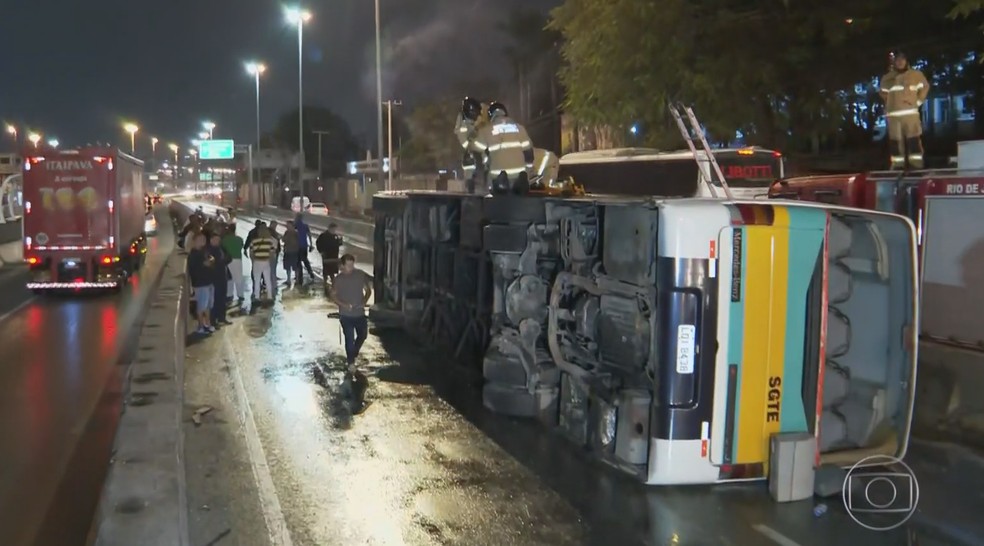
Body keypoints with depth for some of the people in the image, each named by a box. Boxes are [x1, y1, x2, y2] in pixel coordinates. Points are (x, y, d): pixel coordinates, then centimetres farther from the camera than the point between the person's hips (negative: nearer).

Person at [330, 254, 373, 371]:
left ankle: (353, 354, 42)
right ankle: (351, 361, 14)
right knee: (349, 338, -2)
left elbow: (368, 290, 6)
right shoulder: (338, 279, -9)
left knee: (363, 335, 18)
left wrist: (364, 301, -11)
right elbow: (333, 296, -2)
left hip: (360, 313, 4)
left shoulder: (360, 274, -4)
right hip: (346, 315, -3)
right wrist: (344, 304, -18)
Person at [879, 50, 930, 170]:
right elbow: (882, 92, 23)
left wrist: (918, 101, 4)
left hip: (911, 112, -1)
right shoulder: (887, 78, 8)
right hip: (893, 115, 2)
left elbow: (925, 87, 14)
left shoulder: (915, 74, 6)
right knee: (895, 141, 2)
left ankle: (916, 165, -5)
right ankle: (898, 165, 7)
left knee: (914, 140, -6)